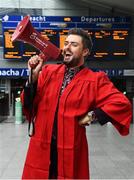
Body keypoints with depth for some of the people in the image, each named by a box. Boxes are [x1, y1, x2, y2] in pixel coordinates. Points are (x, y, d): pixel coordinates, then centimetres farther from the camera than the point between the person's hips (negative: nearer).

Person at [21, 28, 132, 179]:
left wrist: (93, 115, -15)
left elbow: (122, 104, -13)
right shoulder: (48, 71, 4)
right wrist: (33, 76, -13)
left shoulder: (95, 79, -5)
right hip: (41, 148, 3)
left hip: (71, 151, -2)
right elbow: (29, 103, 0)